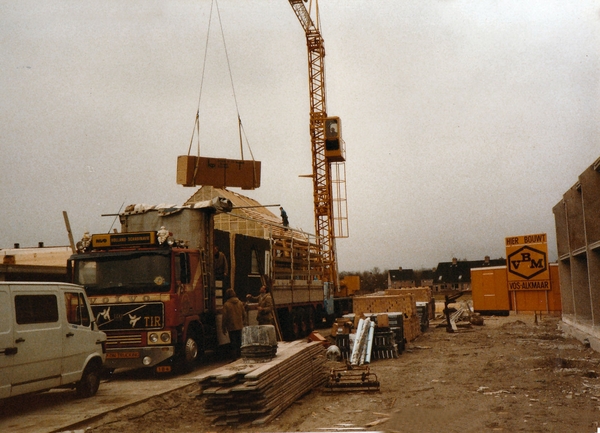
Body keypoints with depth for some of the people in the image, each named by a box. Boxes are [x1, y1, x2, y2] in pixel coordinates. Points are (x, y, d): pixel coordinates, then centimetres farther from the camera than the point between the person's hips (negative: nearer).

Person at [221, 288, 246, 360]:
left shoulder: (226, 304, -13)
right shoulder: (240, 303, 2)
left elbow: (225, 317, -10)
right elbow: (244, 314, 8)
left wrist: (223, 327, -2)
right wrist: (243, 323, 20)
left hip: (231, 327, -4)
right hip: (239, 326, 4)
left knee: (233, 342, 1)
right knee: (239, 341, 15)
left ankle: (234, 356, 1)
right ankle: (239, 354, 22)